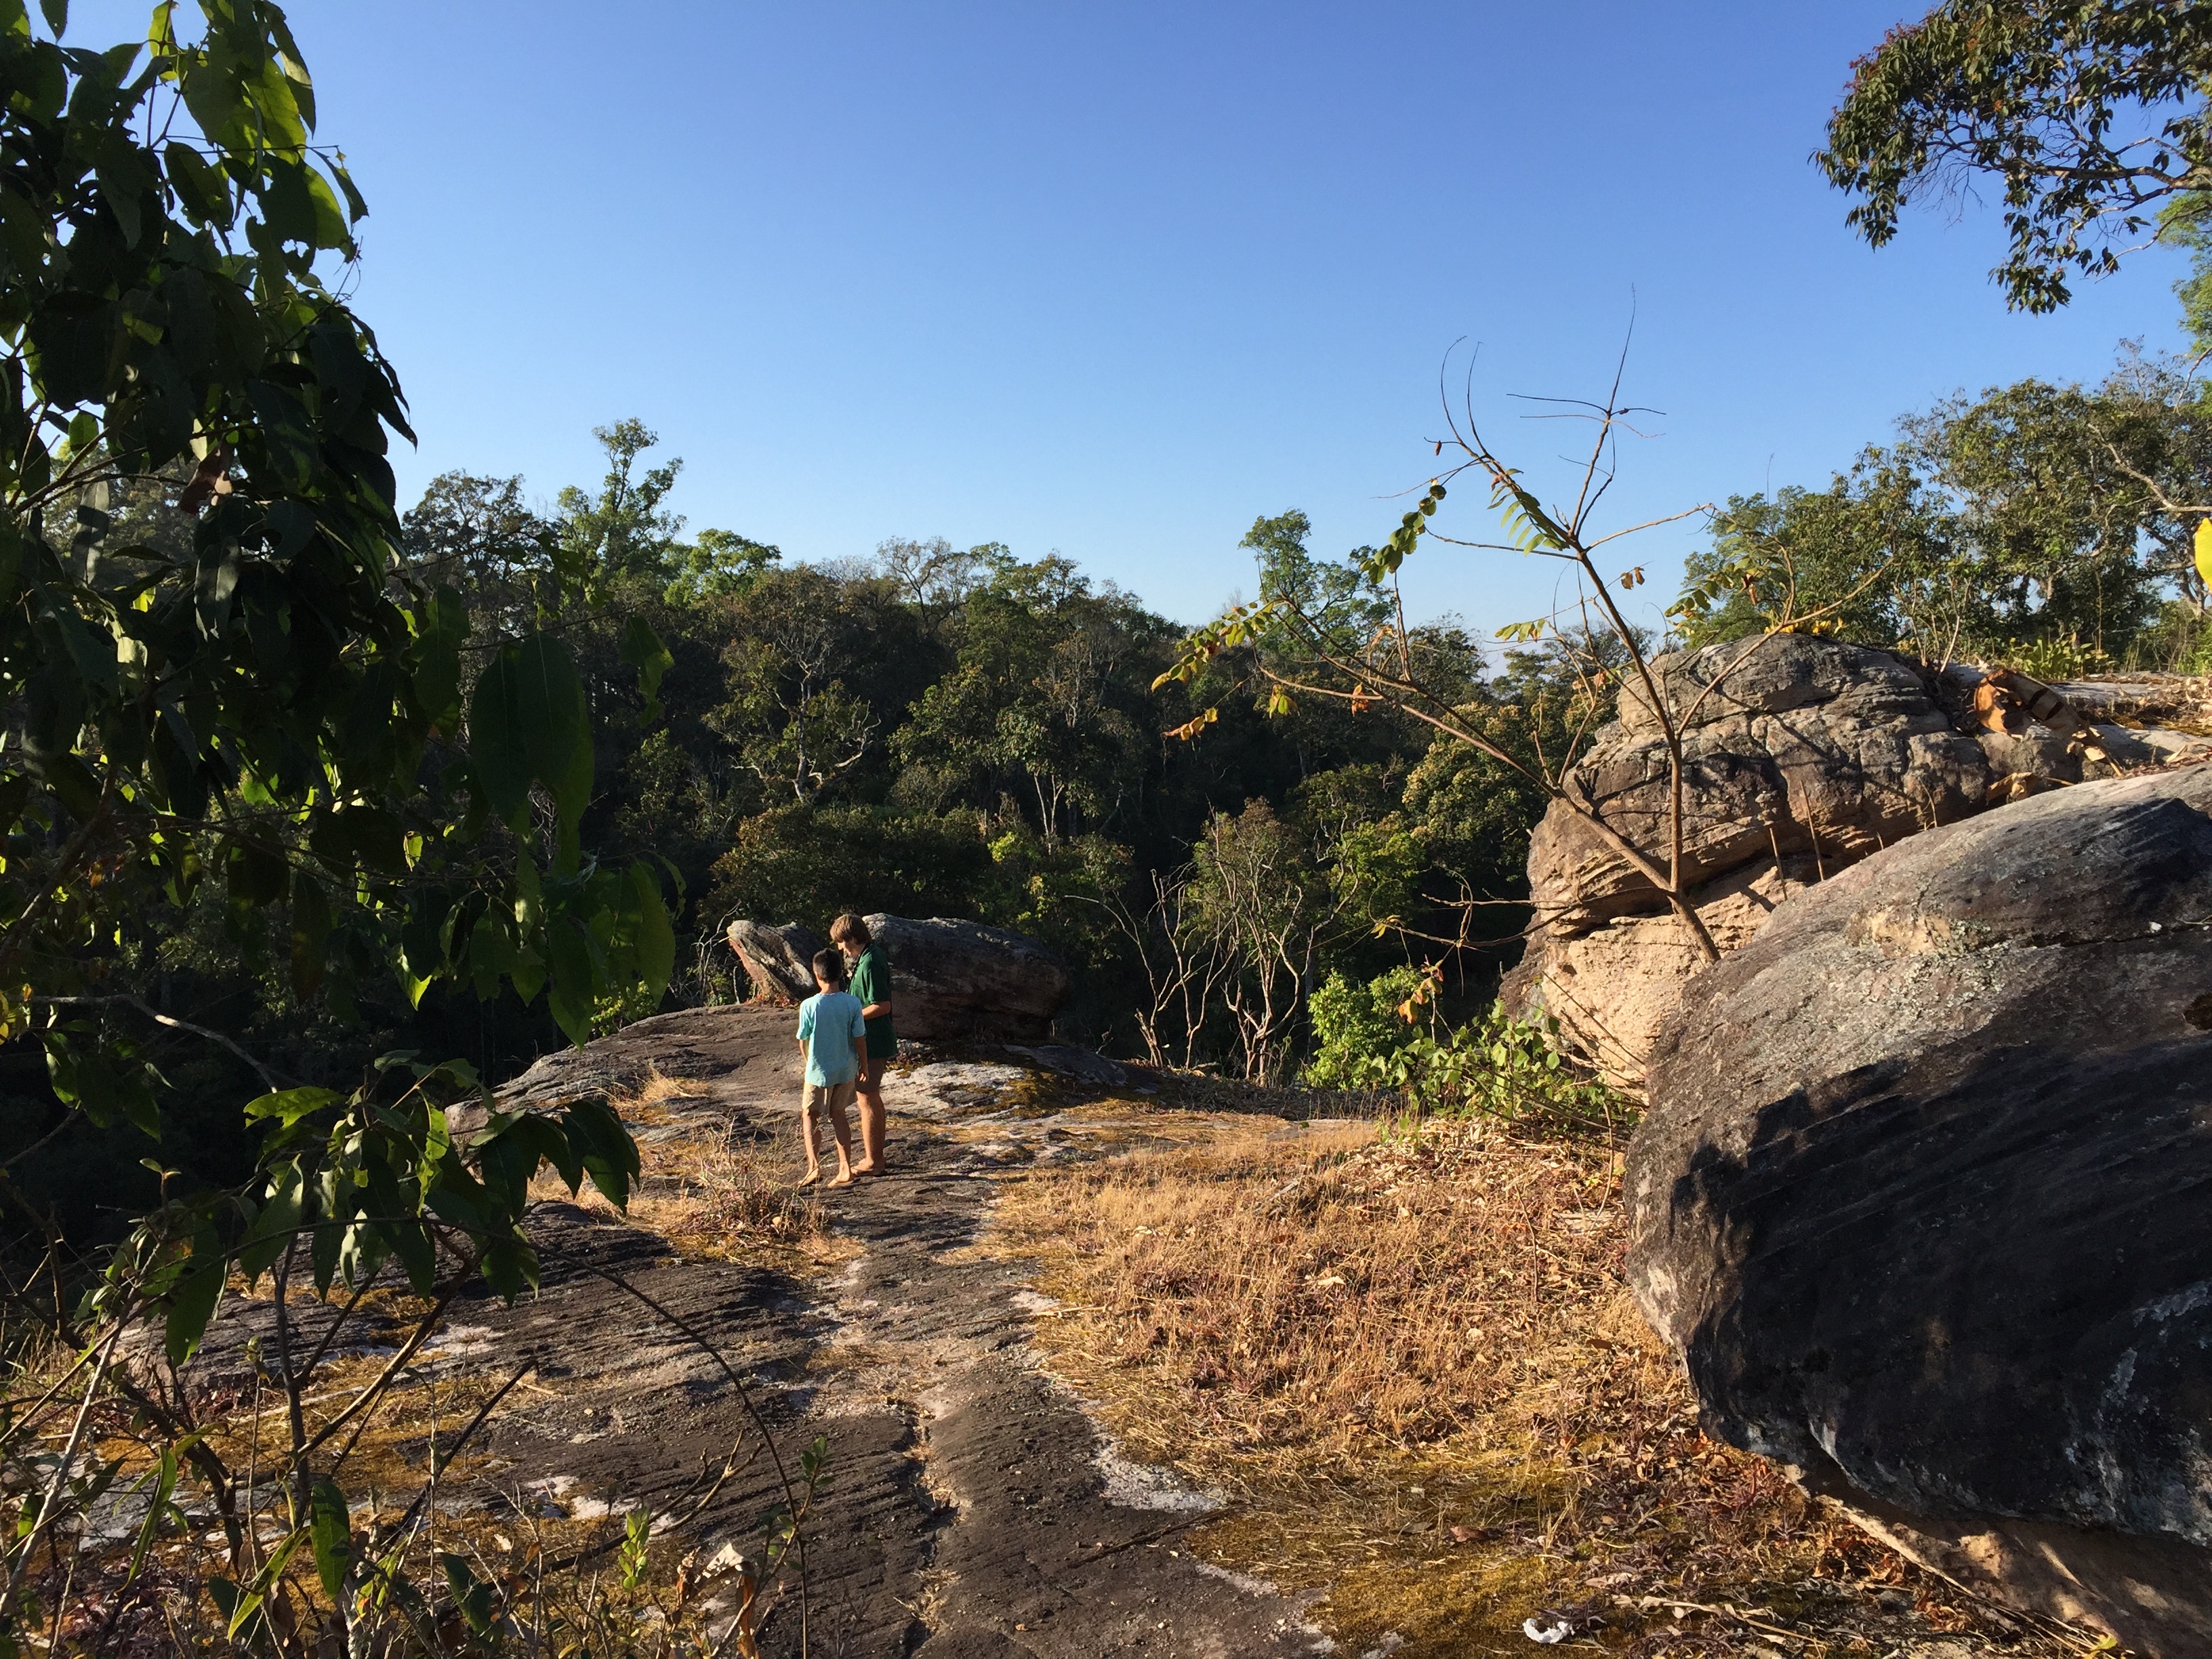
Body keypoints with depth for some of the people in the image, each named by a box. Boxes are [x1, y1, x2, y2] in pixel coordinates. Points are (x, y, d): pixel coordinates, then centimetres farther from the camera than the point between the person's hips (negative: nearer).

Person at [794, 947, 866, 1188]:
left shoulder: (809, 1006, -17)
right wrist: (863, 1066, 9)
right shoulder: (852, 1003, -12)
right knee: (838, 1114, 17)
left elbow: (803, 1042, -5)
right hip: (846, 1069, 3)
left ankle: (814, 1166, 3)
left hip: (819, 1071, -3)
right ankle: (845, 1169, 15)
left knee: (809, 1114, 16)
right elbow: (860, 1039, -6)